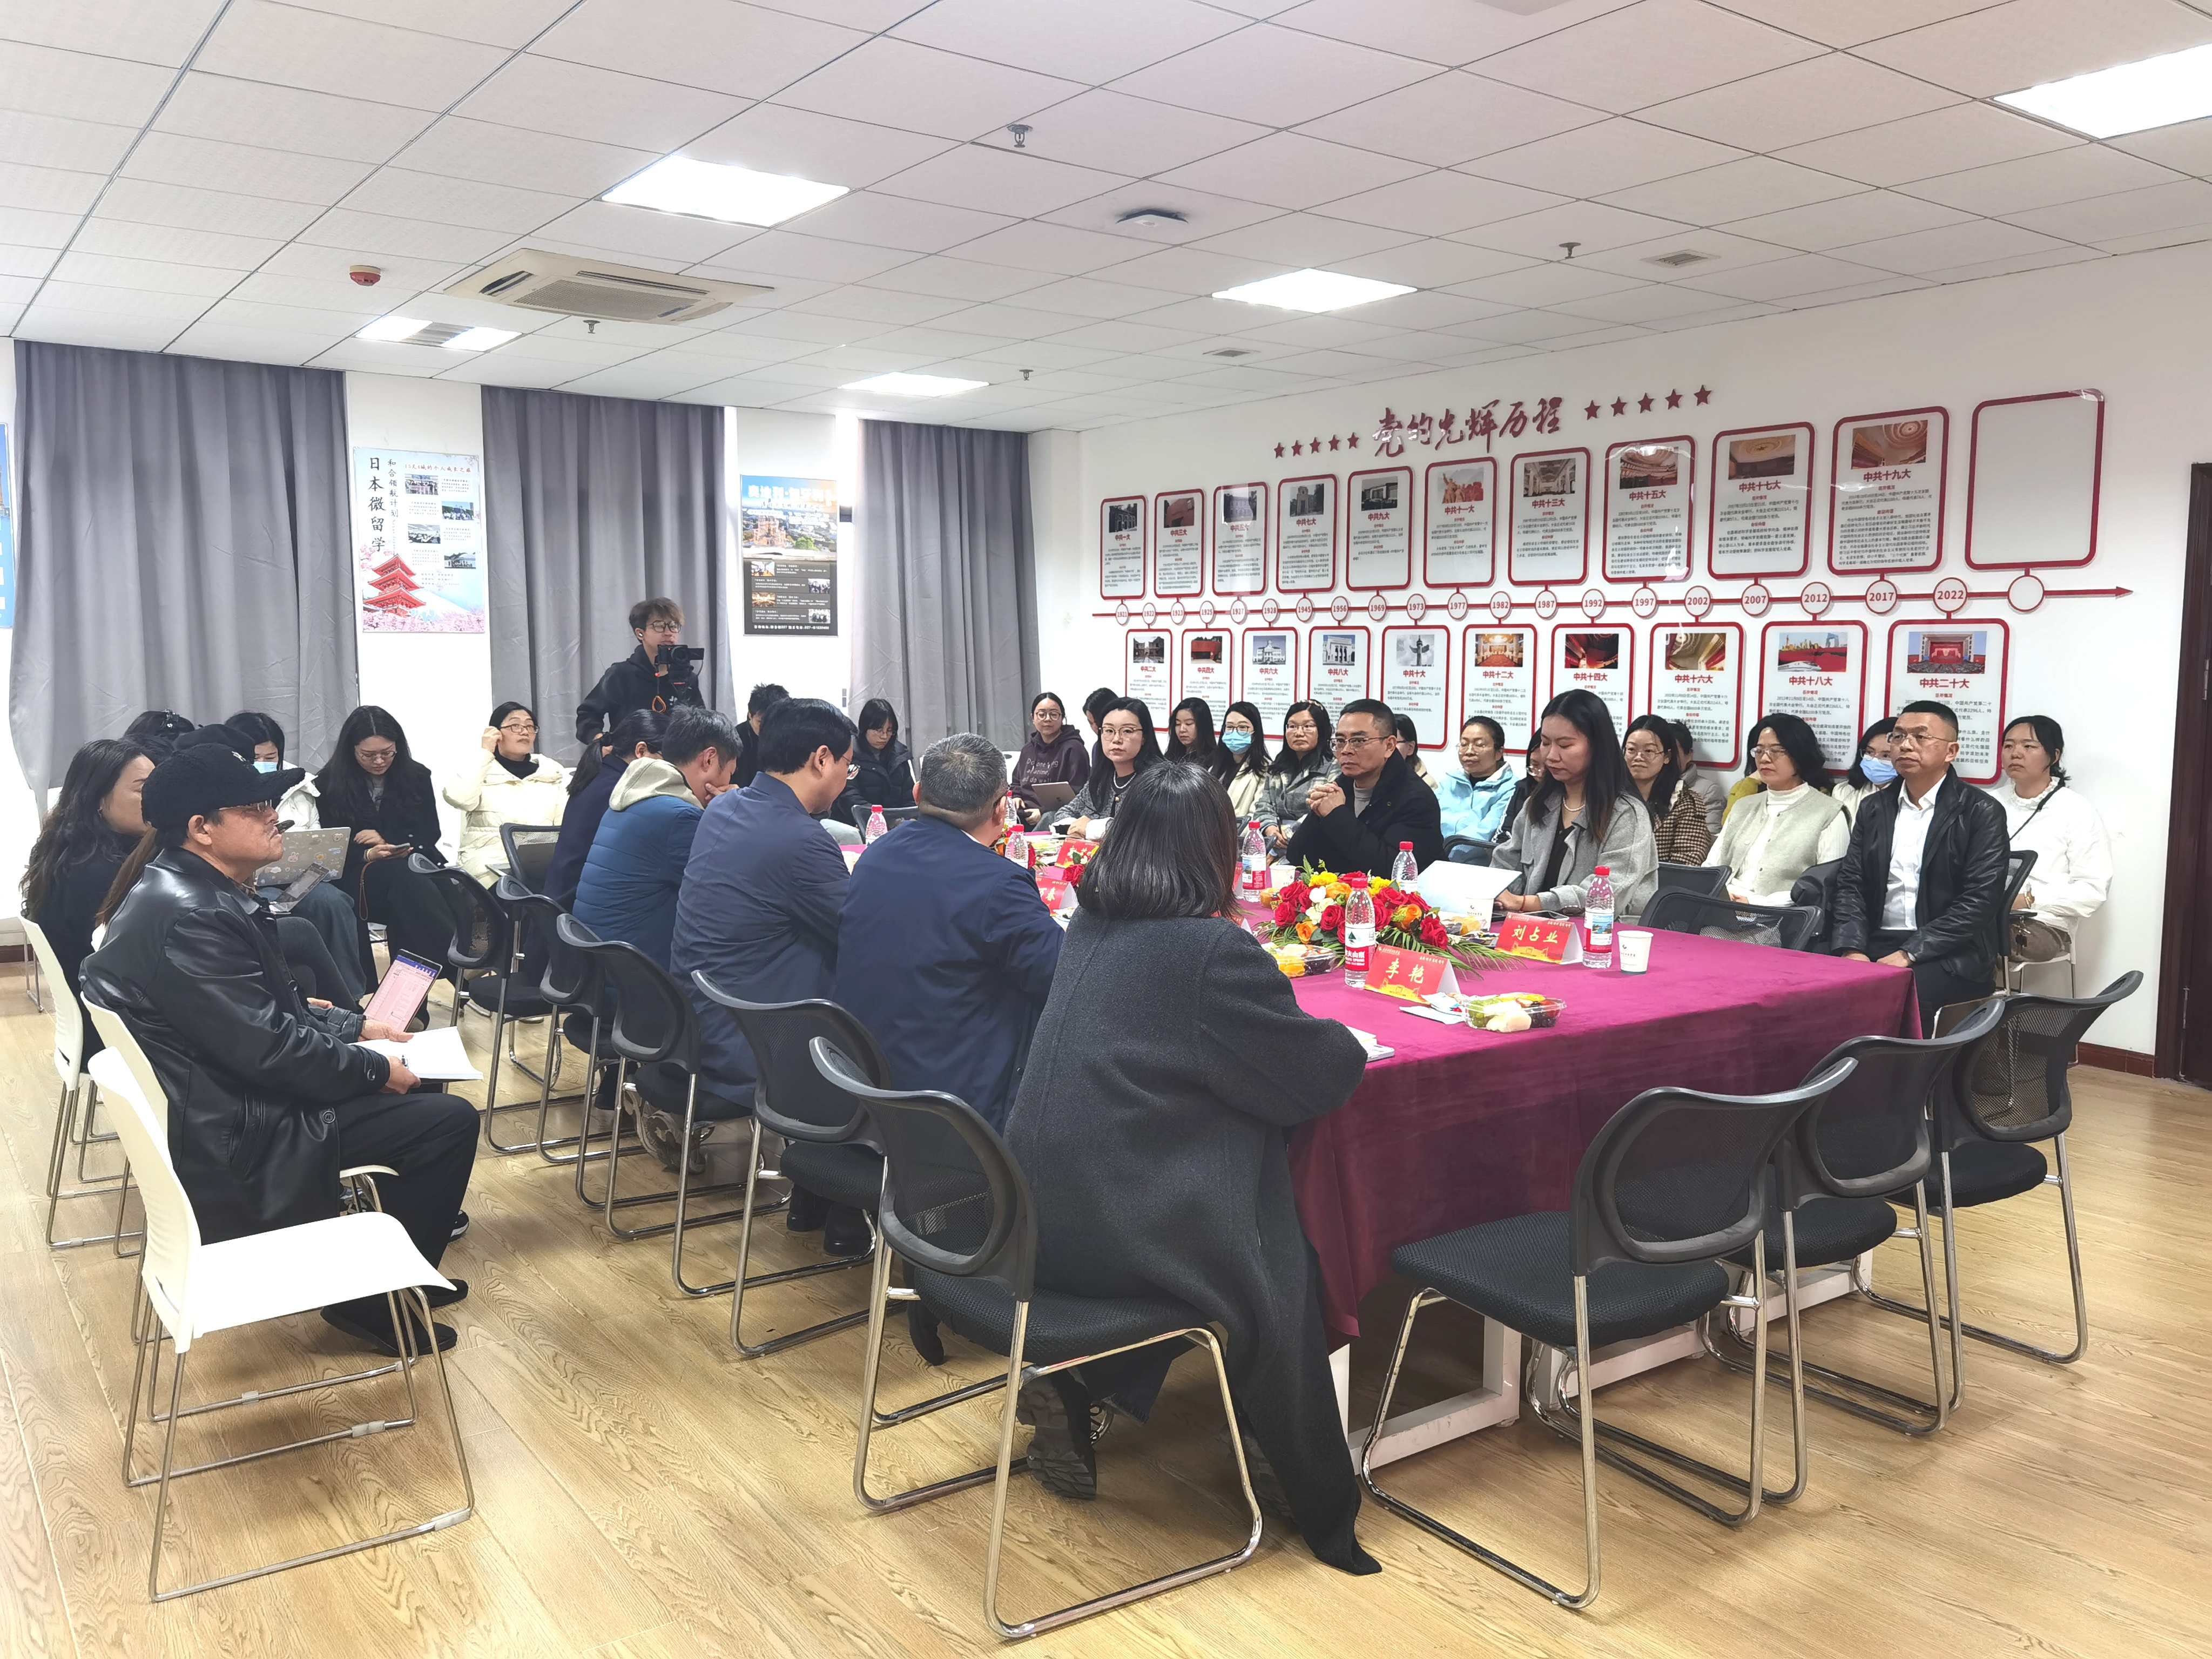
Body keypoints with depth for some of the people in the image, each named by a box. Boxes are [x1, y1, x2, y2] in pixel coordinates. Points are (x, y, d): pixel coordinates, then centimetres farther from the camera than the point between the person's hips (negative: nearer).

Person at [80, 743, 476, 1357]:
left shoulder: (189, 889, 6)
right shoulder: (187, 918, -28)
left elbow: (271, 1007, 16)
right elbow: (269, 1047, -27)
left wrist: (352, 1027, 9)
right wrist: (375, 1069, -15)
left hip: (231, 1095, 11)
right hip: (232, 1135, -11)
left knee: (424, 1098, 18)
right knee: (450, 1121, -9)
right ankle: (375, 1298, 6)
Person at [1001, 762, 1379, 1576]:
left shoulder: (1089, 928, 6)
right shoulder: (1216, 951, -17)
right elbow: (1316, 1076, -10)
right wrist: (1347, 1043, 12)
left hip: (1039, 1214, 7)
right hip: (1114, 1227, -7)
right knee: (1285, 1260, 15)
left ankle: (1071, 1385, 23)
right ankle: (1318, 1507, 26)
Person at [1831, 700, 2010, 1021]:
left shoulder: (1982, 813, 0)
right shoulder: (1873, 808, 16)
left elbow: (1981, 899, -9)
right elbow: (1850, 885, 9)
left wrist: (1909, 954, -17)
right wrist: (1852, 950, -10)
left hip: (1949, 955, -4)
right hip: (1875, 945, 4)